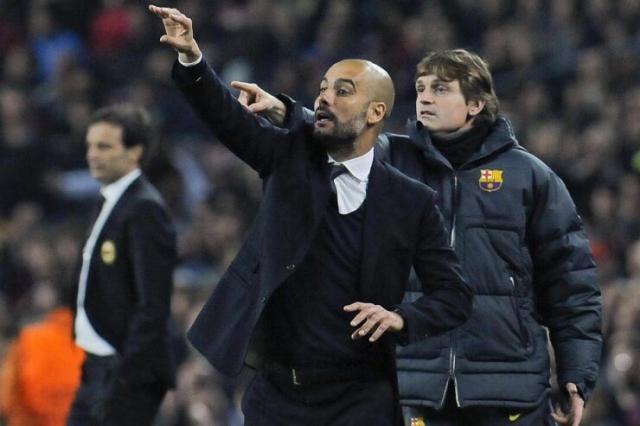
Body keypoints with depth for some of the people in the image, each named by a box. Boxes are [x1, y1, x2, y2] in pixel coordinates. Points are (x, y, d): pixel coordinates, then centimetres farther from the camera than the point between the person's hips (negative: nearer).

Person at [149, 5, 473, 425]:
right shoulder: (291, 158, 6)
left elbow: (454, 295, 2)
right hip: (276, 392, 2)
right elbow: (227, 115, -10)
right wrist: (190, 57, -28)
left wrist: (401, 318, -17)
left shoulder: (411, 201, 1)